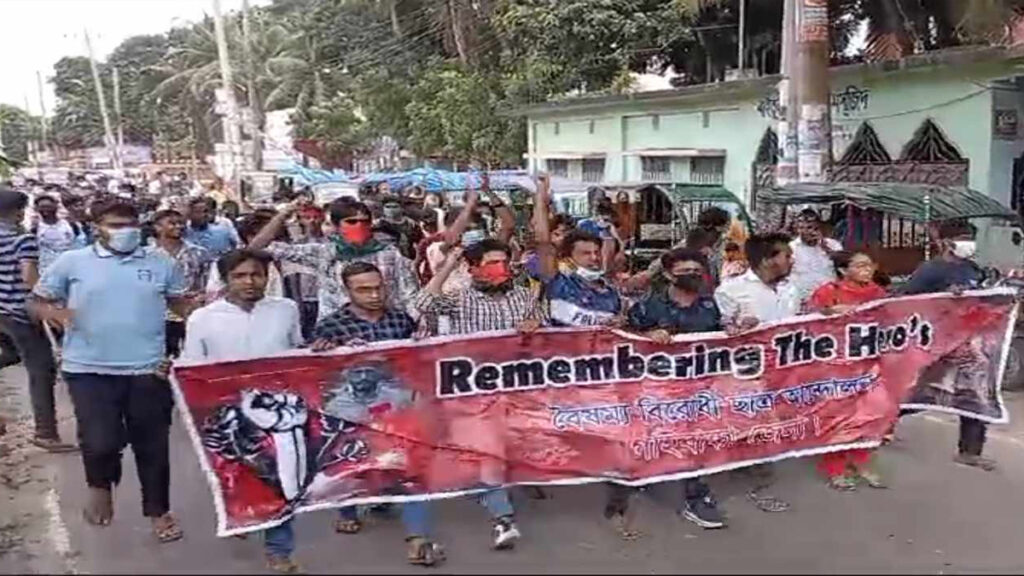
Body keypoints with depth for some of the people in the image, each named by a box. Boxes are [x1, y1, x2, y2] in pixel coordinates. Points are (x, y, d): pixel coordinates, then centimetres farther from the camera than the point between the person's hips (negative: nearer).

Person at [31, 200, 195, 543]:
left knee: (152, 444, 10)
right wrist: (55, 313, -15)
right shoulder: (72, 262, 2)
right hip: (89, 370, -1)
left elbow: (182, 304, 12)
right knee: (101, 442, -11)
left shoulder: (161, 264, 6)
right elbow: (37, 301, 8)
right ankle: (100, 485, 25)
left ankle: (159, 511, 29)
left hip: (147, 370, 2)